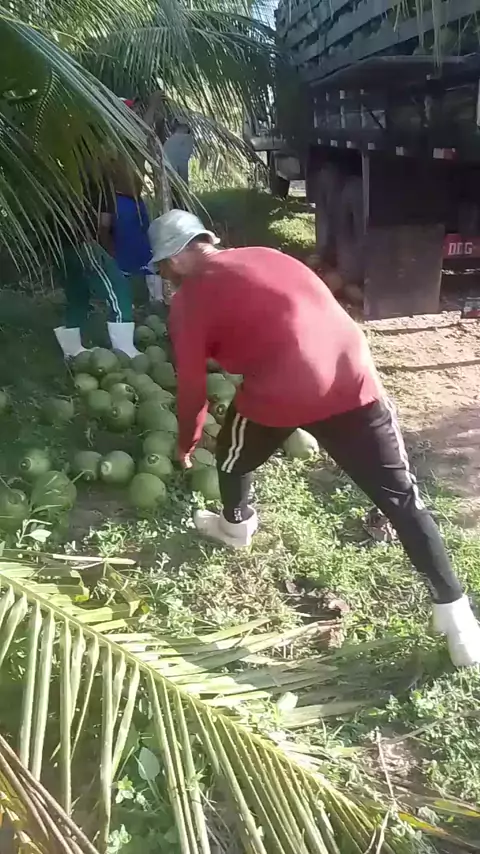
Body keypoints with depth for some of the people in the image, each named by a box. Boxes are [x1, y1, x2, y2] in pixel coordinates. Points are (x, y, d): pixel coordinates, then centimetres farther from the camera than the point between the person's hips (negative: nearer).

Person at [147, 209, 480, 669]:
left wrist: (185, 445, 27)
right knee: (401, 497, 8)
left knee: (232, 458, 28)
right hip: (353, 375, 5)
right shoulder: (262, 256, 24)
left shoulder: (189, 299, 8)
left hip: (281, 392, -4)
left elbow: (192, 386, 10)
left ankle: (236, 527, 54)